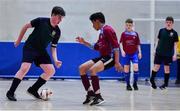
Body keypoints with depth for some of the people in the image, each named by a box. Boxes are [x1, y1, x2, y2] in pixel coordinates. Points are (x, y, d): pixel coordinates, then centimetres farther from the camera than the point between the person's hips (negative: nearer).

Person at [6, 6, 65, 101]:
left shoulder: (57, 31, -2)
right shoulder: (41, 21, -14)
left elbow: (53, 47, 5)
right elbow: (26, 26, -3)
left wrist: (55, 60, -11)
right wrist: (18, 40, 3)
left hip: (41, 51, 6)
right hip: (29, 48, -6)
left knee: (51, 71, -6)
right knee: (25, 68, -24)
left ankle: (33, 89, 8)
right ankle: (10, 92, -15)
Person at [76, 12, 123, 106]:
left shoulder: (107, 30, -13)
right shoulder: (101, 32, 16)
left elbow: (116, 47, -19)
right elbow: (96, 47, 27)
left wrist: (117, 62, -24)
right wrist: (84, 42, 19)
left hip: (110, 57, -10)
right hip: (103, 57, 10)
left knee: (92, 70, -30)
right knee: (82, 68, 5)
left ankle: (98, 97, -20)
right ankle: (91, 94, 8)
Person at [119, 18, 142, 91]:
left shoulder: (135, 34, 4)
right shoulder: (124, 34, 0)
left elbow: (138, 44, 9)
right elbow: (121, 43, -2)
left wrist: (139, 52, 3)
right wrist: (122, 51, -16)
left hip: (134, 53, 1)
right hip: (126, 54, -1)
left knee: (136, 67, -12)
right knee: (126, 69, 1)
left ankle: (135, 83, 2)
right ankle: (128, 85, 12)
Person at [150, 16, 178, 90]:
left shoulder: (174, 33, -1)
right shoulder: (161, 31, 2)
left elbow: (175, 44, 1)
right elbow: (158, 40, 10)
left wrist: (175, 54, -5)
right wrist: (155, 49, 7)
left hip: (168, 54, -1)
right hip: (159, 52, 1)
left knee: (167, 68, 5)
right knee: (156, 66, 1)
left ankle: (165, 84, 14)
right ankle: (152, 80, 20)